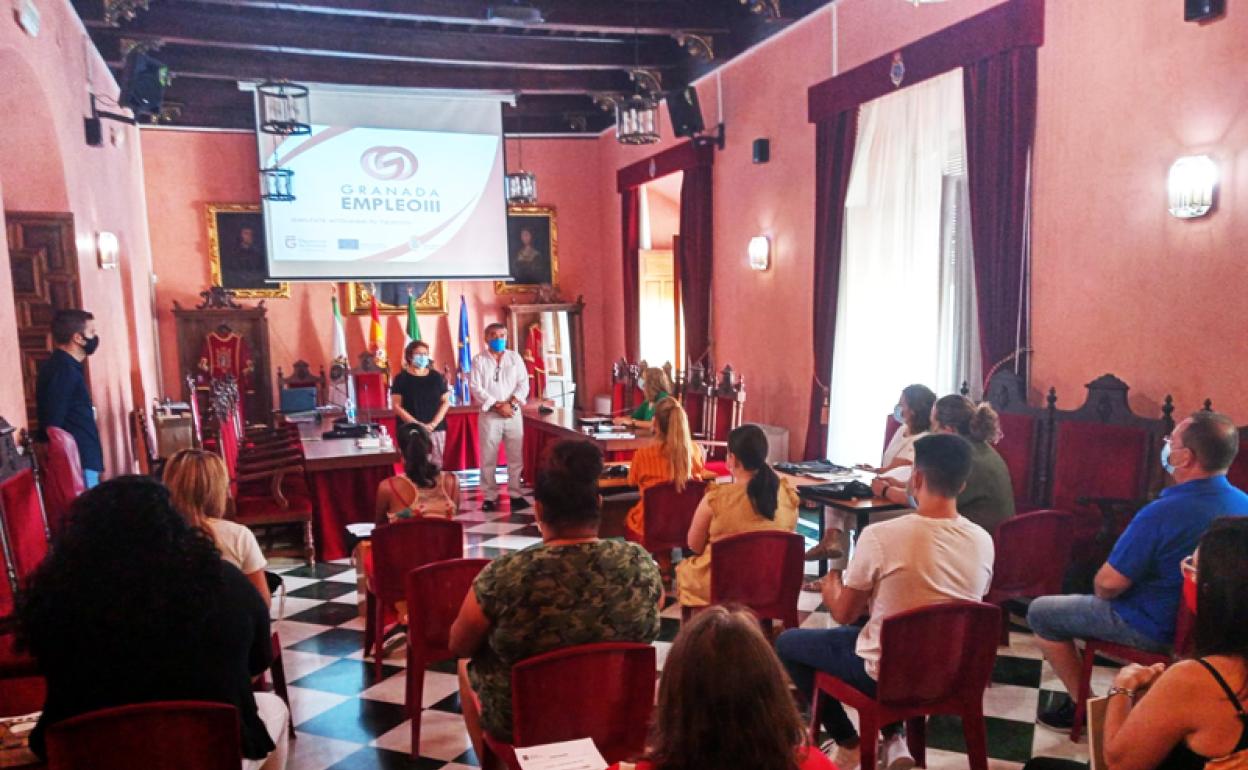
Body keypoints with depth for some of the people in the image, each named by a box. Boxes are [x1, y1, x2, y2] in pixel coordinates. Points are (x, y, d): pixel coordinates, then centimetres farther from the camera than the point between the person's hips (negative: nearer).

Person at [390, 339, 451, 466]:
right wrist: (417, 424, -12)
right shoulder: (401, 378, 2)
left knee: (436, 465, 1)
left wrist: (433, 424, -5)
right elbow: (396, 405, -3)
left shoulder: (436, 376, 9)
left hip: (436, 429, 3)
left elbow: (446, 402, 8)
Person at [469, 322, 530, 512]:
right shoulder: (479, 360, 2)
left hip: (513, 414, 2)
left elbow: (523, 384, 1)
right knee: (488, 458, 1)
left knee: (516, 457, 4)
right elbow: (476, 388, -7)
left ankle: (515, 494, 14)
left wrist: (511, 404, -13)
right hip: (489, 415, -2)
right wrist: (497, 405, -15)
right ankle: (489, 497, 9)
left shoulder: (515, 357, 8)